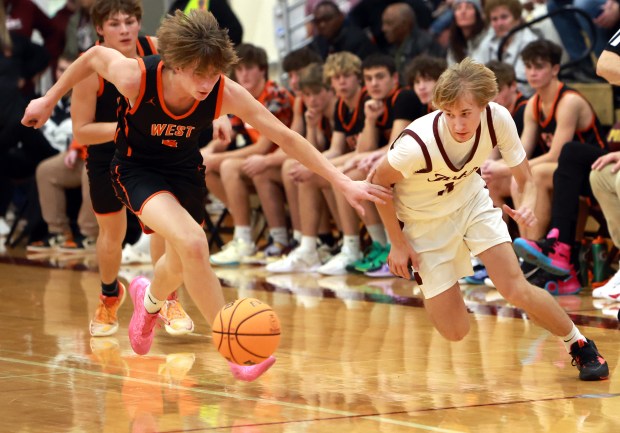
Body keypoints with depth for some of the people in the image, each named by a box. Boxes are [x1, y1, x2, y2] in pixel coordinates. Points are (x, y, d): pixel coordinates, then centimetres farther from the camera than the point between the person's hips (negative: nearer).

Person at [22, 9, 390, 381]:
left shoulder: (225, 94, -27)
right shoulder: (136, 77, -32)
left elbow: (286, 137, -25)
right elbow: (94, 56, -11)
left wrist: (343, 182, -29)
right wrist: (49, 100, 1)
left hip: (186, 170, 4)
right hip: (138, 169, -4)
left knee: (181, 265, 20)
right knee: (192, 243, -29)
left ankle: (150, 300, 59)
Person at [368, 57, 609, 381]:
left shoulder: (498, 118, -25)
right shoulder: (418, 143, -36)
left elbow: (526, 179, -12)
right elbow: (377, 182, -18)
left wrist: (529, 206, -36)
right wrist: (397, 243, -12)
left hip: (472, 201, 2)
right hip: (425, 220, -2)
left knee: (516, 289, -14)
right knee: (455, 332, -4)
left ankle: (580, 346, 12)